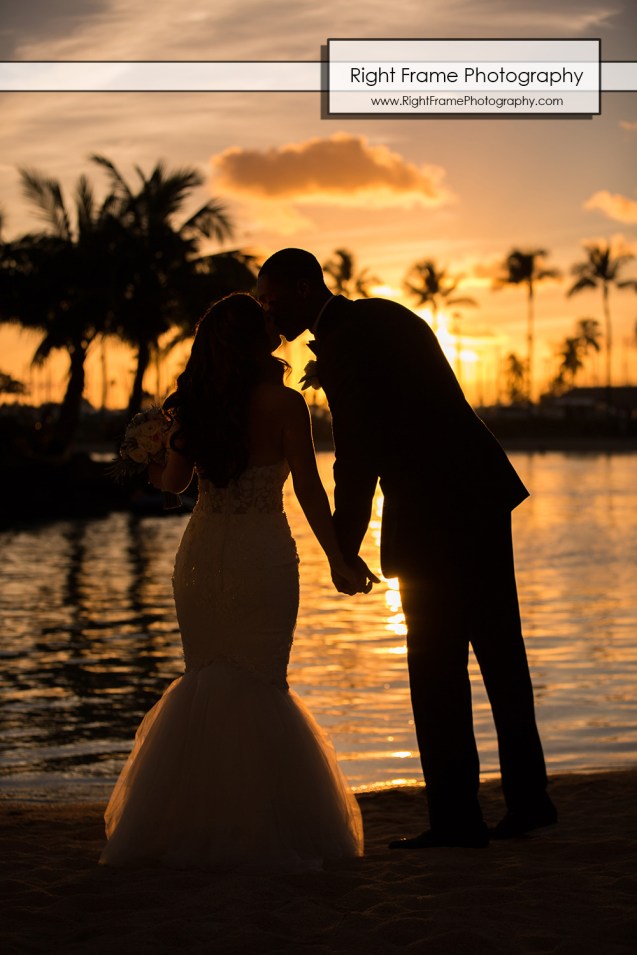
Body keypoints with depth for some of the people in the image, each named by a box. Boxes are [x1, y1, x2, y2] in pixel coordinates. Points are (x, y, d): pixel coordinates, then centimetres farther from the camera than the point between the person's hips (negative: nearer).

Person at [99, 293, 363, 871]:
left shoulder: (195, 403, 3)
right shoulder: (282, 403, -8)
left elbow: (174, 481, 13)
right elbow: (309, 490, -8)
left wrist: (153, 472, 36)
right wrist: (337, 561, 0)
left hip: (201, 552, 4)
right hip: (262, 556, -4)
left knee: (208, 683, 11)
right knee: (258, 687, 1)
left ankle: (192, 823, 11)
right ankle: (254, 828, 3)